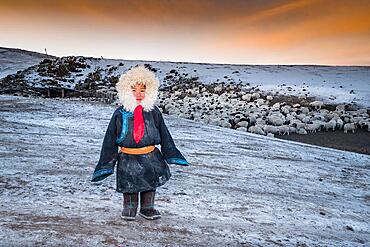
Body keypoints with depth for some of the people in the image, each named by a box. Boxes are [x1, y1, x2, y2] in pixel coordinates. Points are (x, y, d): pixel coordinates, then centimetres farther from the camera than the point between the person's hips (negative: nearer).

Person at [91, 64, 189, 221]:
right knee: (129, 185, 10)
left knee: (150, 183, 13)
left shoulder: (154, 112, -4)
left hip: (150, 157, 2)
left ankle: (147, 207, 35)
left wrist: (171, 154, 9)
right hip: (127, 159, -1)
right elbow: (110, 139, -2)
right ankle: (129, 207, 35)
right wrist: (107, 163, -1)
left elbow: (164, 135, 6)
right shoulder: (120, 114, -8)